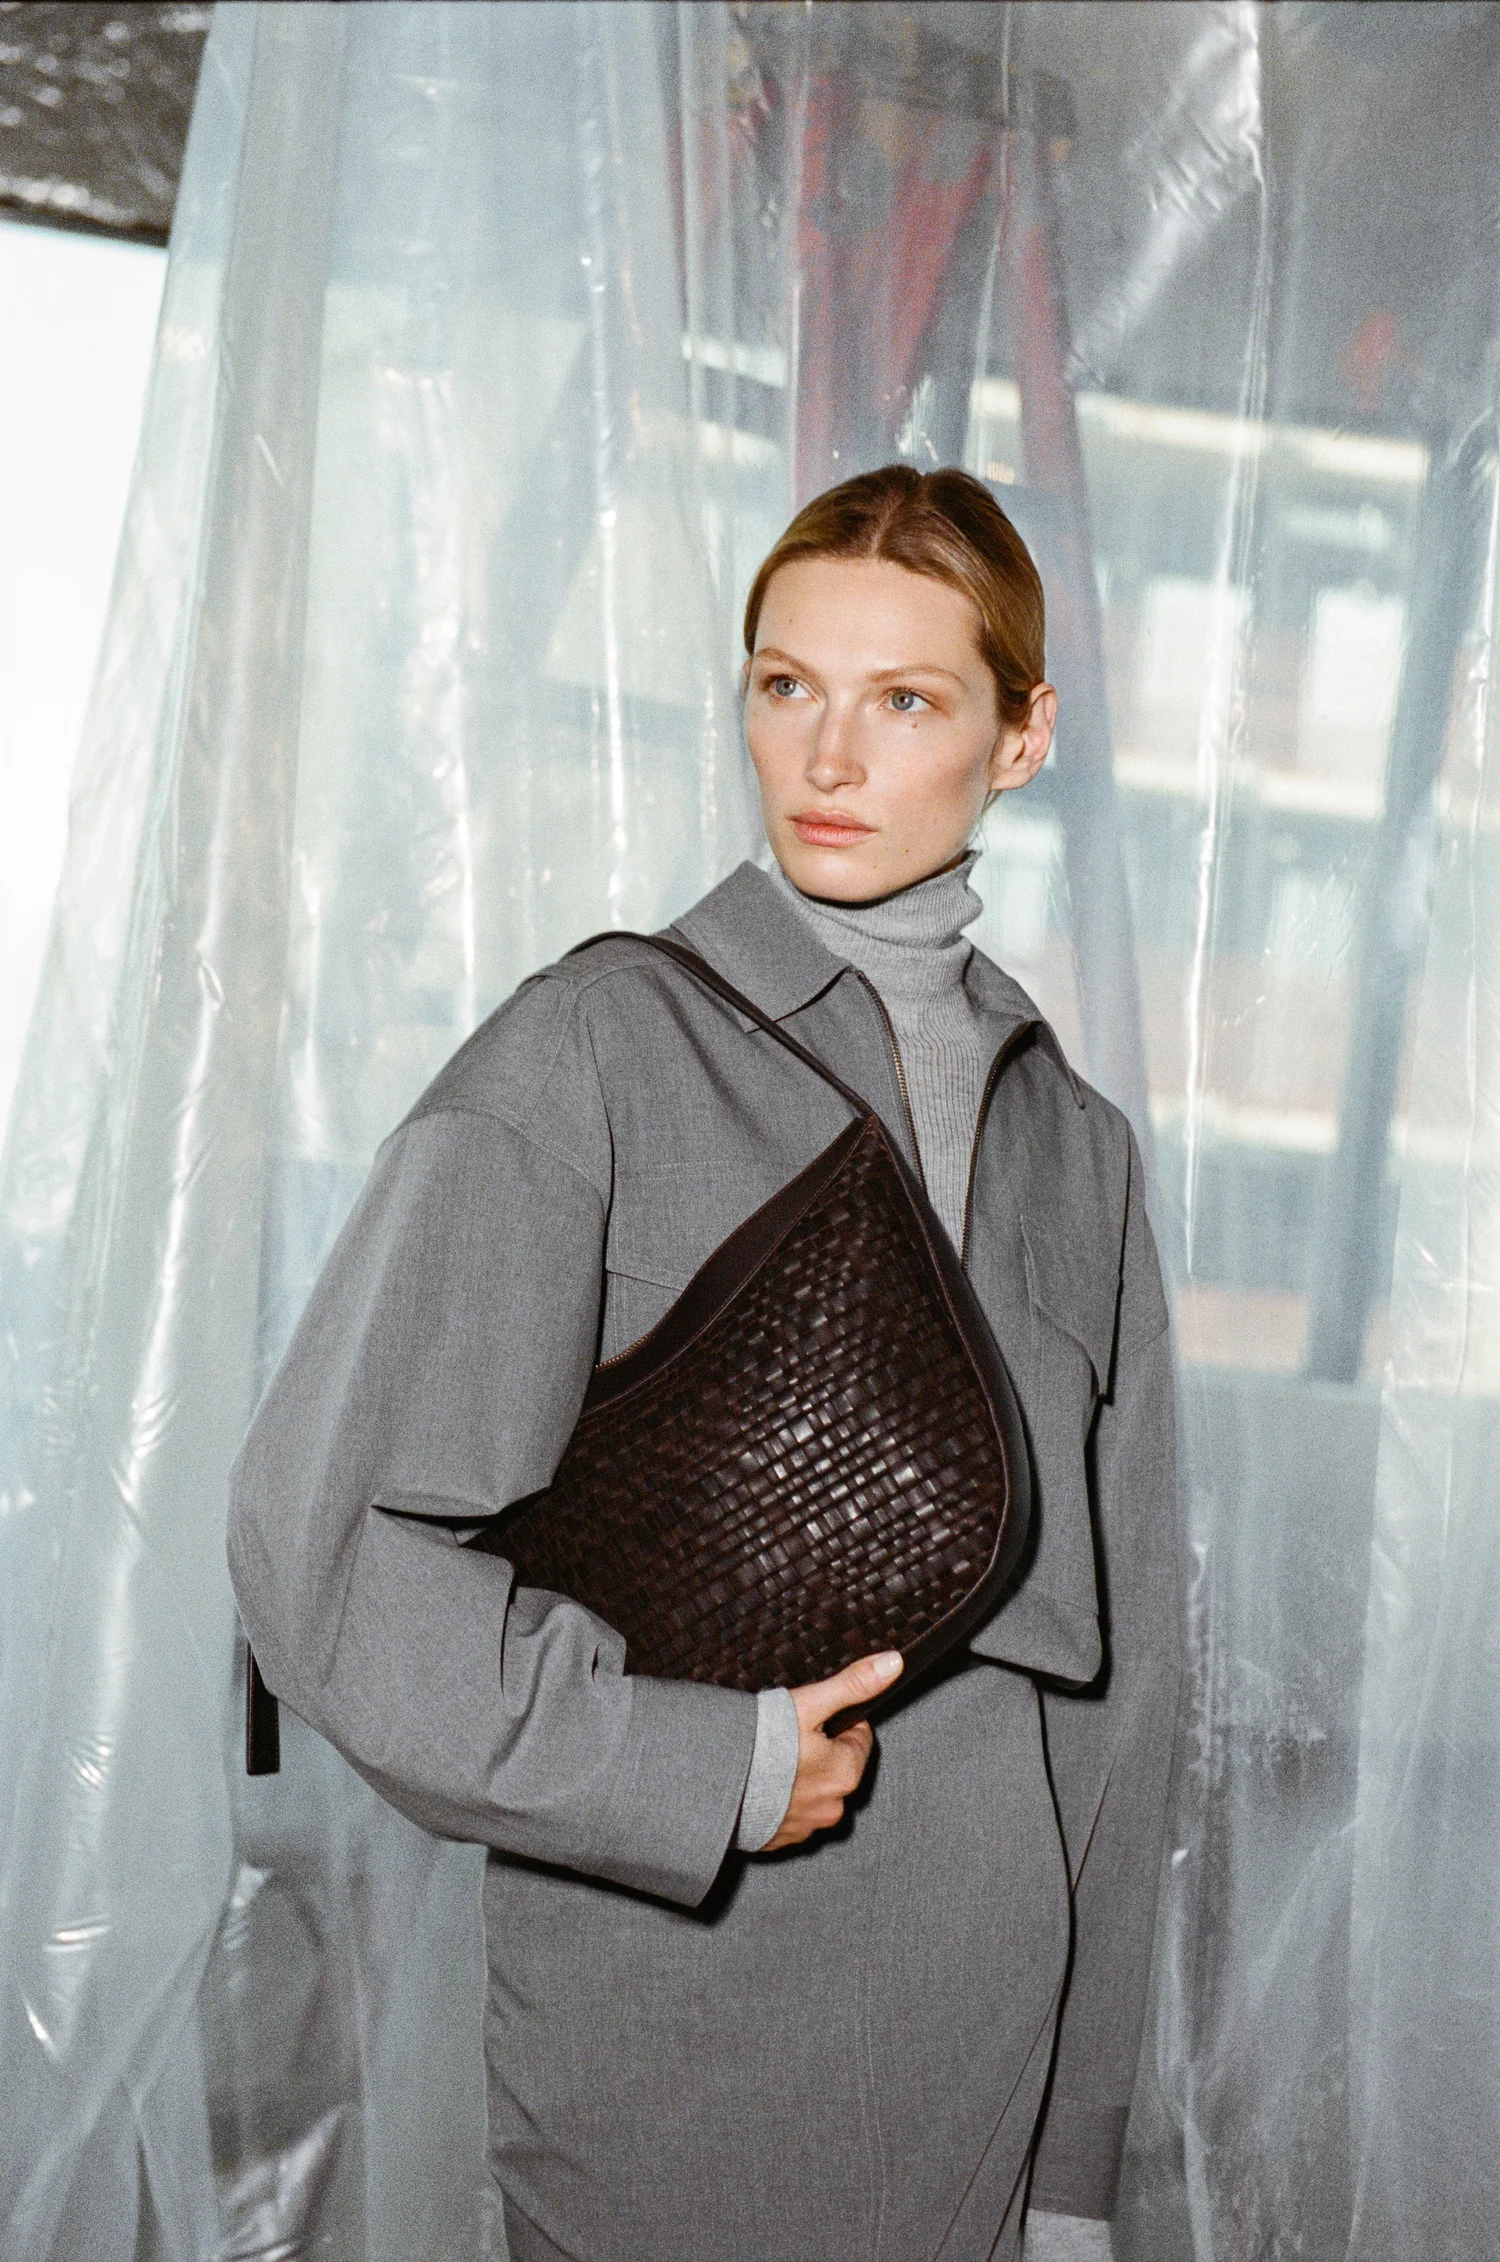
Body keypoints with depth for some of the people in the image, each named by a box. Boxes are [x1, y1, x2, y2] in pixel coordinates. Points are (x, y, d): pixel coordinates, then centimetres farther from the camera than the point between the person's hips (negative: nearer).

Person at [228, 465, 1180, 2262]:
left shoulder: (1075, 1141, 6)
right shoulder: (595, 1052, -8)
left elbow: (1110, 1659, 8)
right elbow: (327, 1536, -15)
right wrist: (700, 1764, -16)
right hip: (671, 2023, -4)